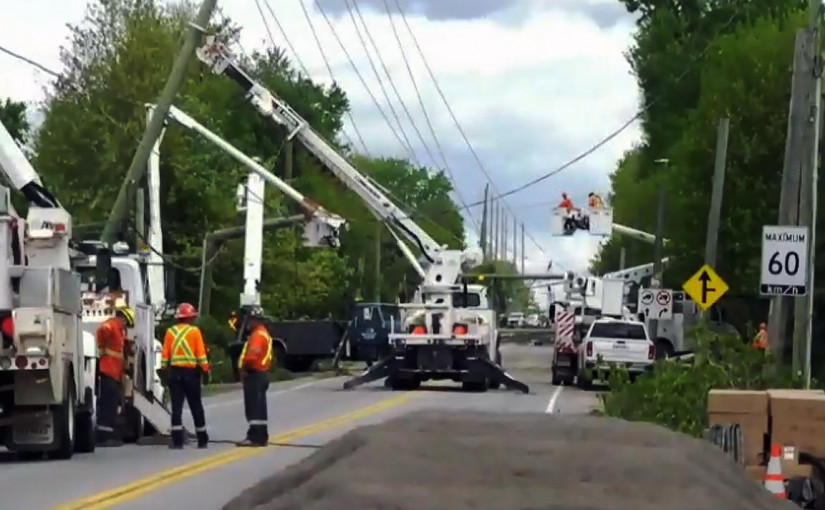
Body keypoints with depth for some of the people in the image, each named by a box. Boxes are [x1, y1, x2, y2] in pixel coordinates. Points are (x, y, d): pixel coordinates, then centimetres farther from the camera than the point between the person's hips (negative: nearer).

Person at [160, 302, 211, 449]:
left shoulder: (170, 332, 4)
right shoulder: (194, 331, -3)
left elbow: (165, 354, 2)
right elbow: (201, 353, -7)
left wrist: (164, 370, 7)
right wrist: (205, 371, -3)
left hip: (174, 372, 2)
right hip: (191, 372, -2)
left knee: (176, 407, 1)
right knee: (196, 407, 9)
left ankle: (177, 441, -7)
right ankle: (202, 440, 16)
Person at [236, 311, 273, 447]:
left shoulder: (258, 335, -15)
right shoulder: (264, 334, 19)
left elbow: (253, 353, -27)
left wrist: (244, 367, -14)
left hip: (254, 374, -11)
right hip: (262, 373, 11)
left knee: (253, 407, -11)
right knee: (259, 407, 13)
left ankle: (254, 437, -13)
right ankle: (261, 436, 16)